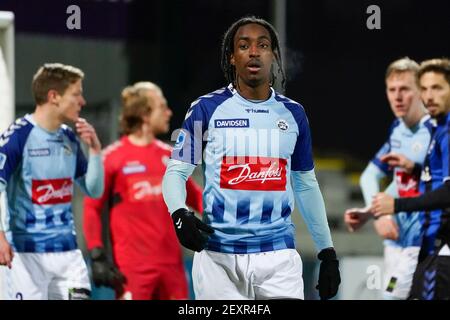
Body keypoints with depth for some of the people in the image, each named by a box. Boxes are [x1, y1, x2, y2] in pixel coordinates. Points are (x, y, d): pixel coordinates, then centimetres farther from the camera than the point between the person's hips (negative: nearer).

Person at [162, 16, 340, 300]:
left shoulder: (293, 114, 10)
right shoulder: (207, 108, 1)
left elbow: (306, 186, 17)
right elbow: (176, 172, 2)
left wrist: (327, 252, 15)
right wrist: (180, 215, -19)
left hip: (278, 255, 2)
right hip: (219, 256, -2)